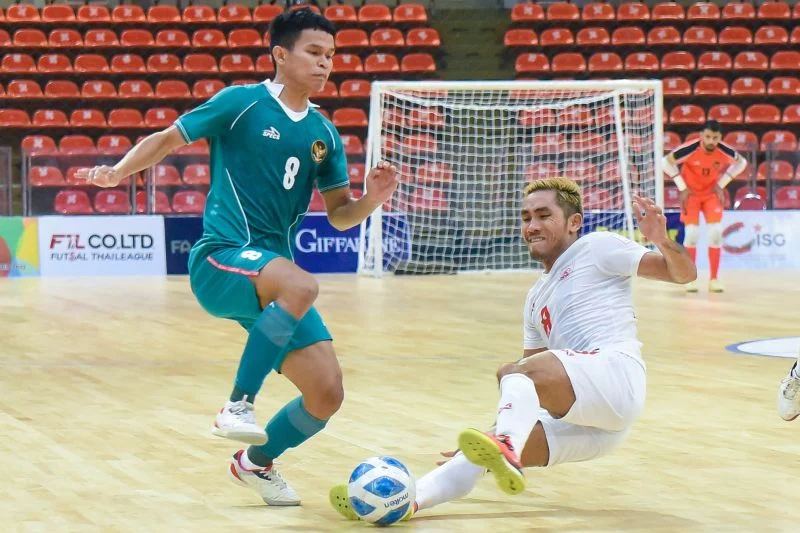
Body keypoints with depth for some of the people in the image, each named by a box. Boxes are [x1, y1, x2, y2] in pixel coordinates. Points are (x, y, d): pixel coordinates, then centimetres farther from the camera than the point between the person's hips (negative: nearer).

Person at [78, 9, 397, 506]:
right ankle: (239, 405, -26)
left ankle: (257, 462, 27)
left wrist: (371, 199, -5)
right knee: (301, 284, -38)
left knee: (327, 393, -2)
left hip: (274, 281, 6)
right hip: (222, 260, -6)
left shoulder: (324, 133, 13)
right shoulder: (241, 103, -2)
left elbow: (339, 214, 16)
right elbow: (167, 138, 3)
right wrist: (118, 171, -14)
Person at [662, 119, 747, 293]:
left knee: (716, 231, -9)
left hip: (712, 193, 2)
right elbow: (666, 162, -15)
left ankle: (714, 279, 1)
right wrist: (682, 188, -13)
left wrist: (722, 184, -3)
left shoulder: (724, 151, -19)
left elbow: (741, 163, 2)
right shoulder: (690, 149, -28)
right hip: (691, 193, -2)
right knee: (692, 232, -13)